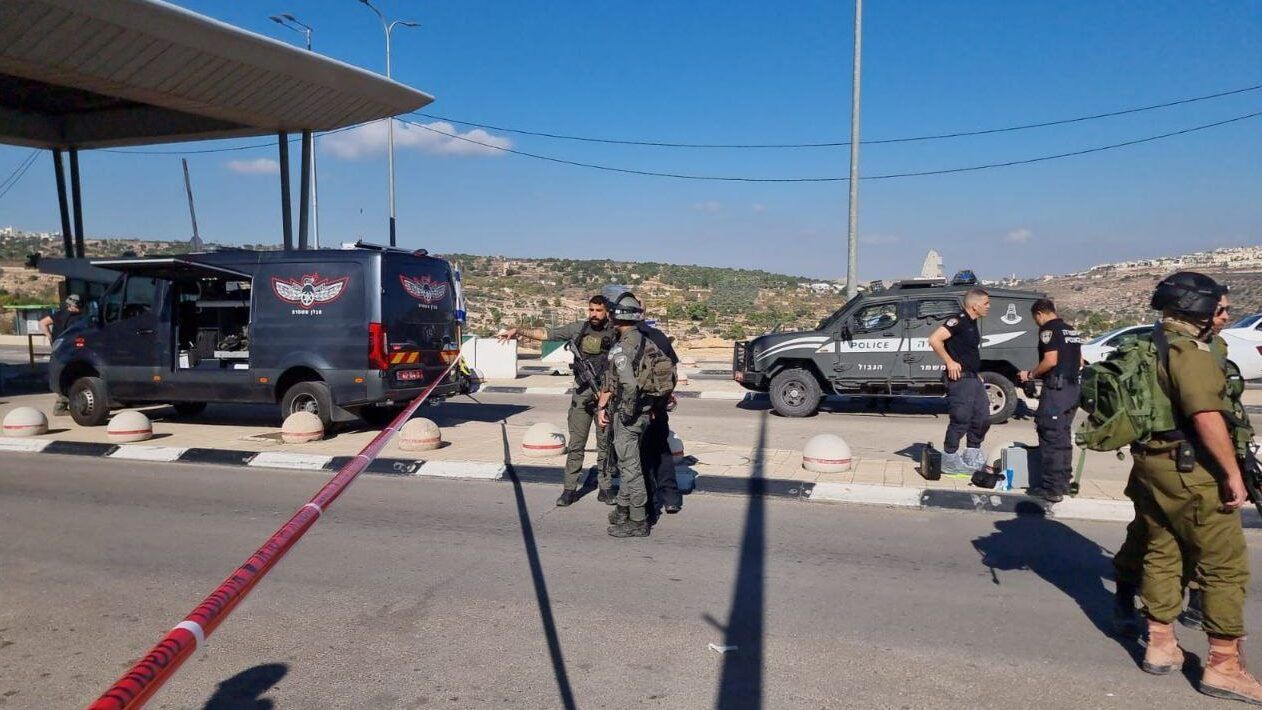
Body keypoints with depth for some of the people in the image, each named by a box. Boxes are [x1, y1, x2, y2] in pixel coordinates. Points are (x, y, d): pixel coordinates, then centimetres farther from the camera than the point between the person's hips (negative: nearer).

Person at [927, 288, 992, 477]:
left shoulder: (972, 324, 15)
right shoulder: (958, 321, -15)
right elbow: (934, 340, -26)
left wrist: (977, 373, 20)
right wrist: (949, 362, -22)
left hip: (974, 378, 10)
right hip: (960, 378, -10)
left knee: (982, 418, 13)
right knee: (961, 420, -6)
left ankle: (972, 457, 25)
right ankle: (950, 461, 5)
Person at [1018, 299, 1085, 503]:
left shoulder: (1049, 329, -10)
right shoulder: (1072, 330, 18)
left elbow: (1051, 360, -18)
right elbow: (1079, 362, 20)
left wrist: (1031, 375, -6)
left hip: (1056, 389, -9)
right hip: (1073, 387, 9)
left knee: (1050, 436, -6)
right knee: (1063, 436, 16)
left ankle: (1052, 488, -6)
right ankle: (1063, 482, 23)